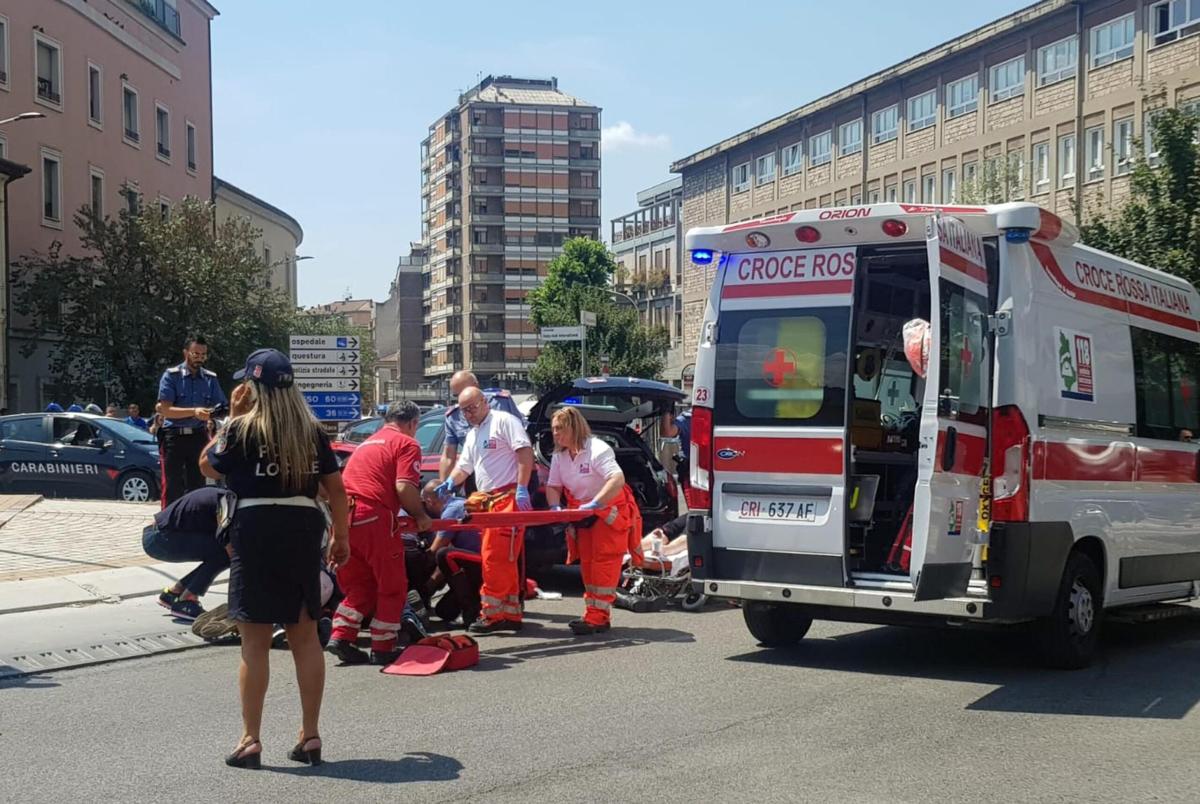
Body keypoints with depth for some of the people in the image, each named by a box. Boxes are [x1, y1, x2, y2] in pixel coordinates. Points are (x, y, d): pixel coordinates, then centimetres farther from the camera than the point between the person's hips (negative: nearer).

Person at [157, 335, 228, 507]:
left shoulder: (211, 378, 8)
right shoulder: (171, 375, -4)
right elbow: (165, 409, -11)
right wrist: (193, 412, -24)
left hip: (199, 436, 4)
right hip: (174, 436, -4)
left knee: (197, 484, 8)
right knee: (172, 485, -3)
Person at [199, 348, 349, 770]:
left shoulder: (242, 429, -6)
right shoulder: (312, 431, 6)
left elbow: (208, 467, 9)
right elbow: (336, 487, 6)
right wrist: (341, 535, 14)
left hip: (256, 531, -4)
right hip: (304, 529, 4)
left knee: (255, 641, 2)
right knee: (305, 636, 11)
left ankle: (251, 740, 6)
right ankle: (310, 736, 16)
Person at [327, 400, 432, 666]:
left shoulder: (368, 443, 26)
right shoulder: (407, 444, 3)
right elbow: (404, 487, -11)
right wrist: (421, 516, 3)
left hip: (343, 518, 7)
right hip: (373, 518, -7)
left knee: (358, 584, 20)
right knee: (392, 587, 7)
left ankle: (341, 637, 9)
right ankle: (383, 649, 10)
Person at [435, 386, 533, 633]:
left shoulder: (504, 421, -5)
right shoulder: (472, 435, 23)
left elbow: (525, 452, -13)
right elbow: (464, 467, 24)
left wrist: (522, 488, -20)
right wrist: (449, 483, 3)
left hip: (508, 498, -9)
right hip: (488, 502, 9)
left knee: (496, 558, -11)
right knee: (504, 560, 12)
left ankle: (492, 614, -7)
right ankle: (510, 614, 17)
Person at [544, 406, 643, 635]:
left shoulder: (597, 449, -23)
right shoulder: (559, 457, 2)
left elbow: (618, 480, -34)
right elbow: (553, 486, 5)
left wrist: (594, 504, -38)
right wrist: (555, 506, -16)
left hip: (610, 511, -8)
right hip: (584, 515, 8)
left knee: (604, 562, -11)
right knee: (587, 563, 8)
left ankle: (598, 617, -14)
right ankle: (593, 614, 15)